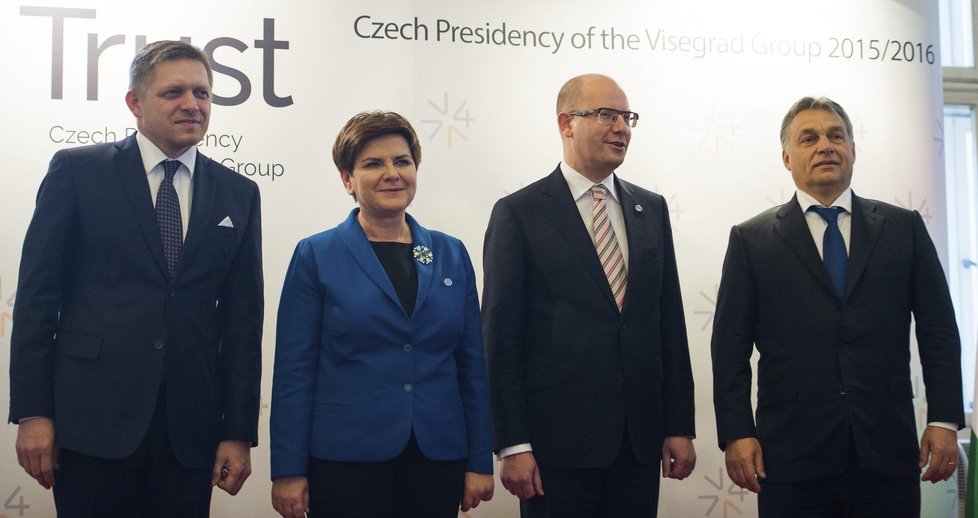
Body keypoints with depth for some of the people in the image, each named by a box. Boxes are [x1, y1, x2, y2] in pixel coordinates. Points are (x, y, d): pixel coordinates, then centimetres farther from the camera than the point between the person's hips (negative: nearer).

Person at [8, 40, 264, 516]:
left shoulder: (238, 194, 9)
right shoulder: (77, 171, 1)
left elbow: (242, 318, 7)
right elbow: (38, 293, 0)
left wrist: (239, 432, 4)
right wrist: (32, 412, -5)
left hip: (191, 430, 3)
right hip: (93, 421, -2)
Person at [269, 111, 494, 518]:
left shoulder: (452, 255, 8)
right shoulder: (316, 256, -1)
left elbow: (473, 365, 8)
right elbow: (294, 371, -3)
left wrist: (480, 462, 3)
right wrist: (288, 470, -7)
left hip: (438, 458, 3)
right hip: (346, 460, -3)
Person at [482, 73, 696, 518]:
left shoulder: (652, 209, 11)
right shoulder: (519, 213, -3)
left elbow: (670, 322, 11)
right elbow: (502, 336, -6)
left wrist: (680, 426, 7)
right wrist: (513, 445, -10)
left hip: (640, 439, 4)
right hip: (559, 437, -4)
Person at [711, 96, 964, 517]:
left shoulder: (904, 228, 9)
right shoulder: (751, 239, 5)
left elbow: (938, 330, 8)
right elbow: (731, 346, 2)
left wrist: (945, 420, 0)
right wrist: (736, 434, -5)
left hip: (887, 452, 1)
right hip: (792, 458, -1)